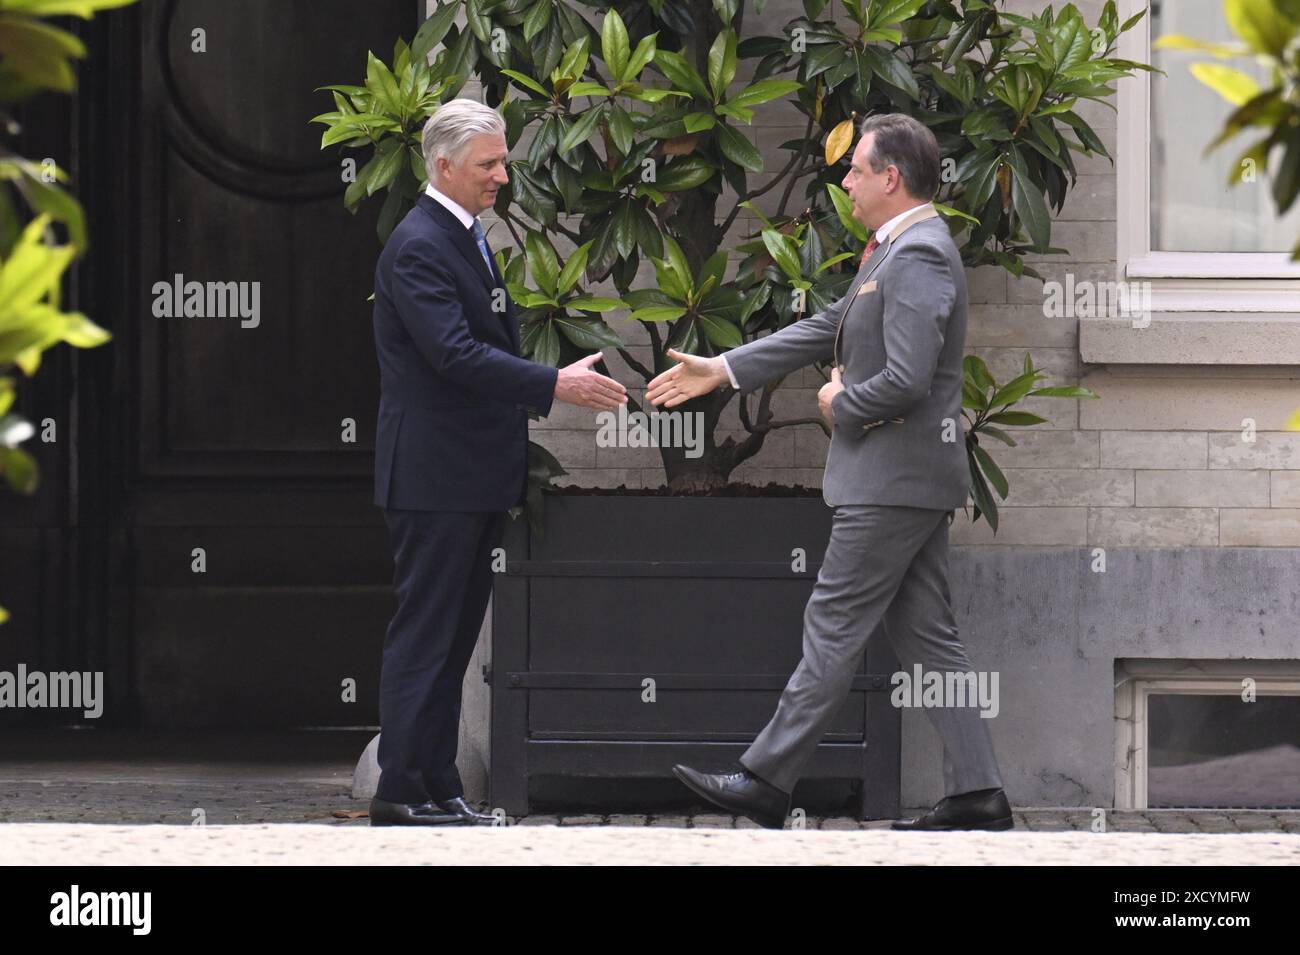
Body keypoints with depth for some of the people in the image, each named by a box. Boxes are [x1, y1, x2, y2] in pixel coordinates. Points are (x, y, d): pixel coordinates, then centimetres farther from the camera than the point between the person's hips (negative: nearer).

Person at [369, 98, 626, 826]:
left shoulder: (471, 240, 17)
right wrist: (554, 385, -26)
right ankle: (401, 793, -4)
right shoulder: (418, 247, -15)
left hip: (478, 476, 10)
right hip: (436, 477, -10)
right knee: (424, 636, -7)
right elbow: (455, 355, -24)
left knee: (453, 637, 11)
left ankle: (439, 787, 14)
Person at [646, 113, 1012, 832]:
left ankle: (766, 780, -1)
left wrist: (840, 406, -8)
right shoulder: (896, 251, 16)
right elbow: (828, 329, 22)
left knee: (834, 627, -5)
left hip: (894, 477, -10)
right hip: (909, 477, 10)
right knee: (923, 634, 9)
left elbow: (906, 380, -26)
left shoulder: (918, 256, -18)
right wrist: (724, 370, 20)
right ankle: (977, 792, 7)